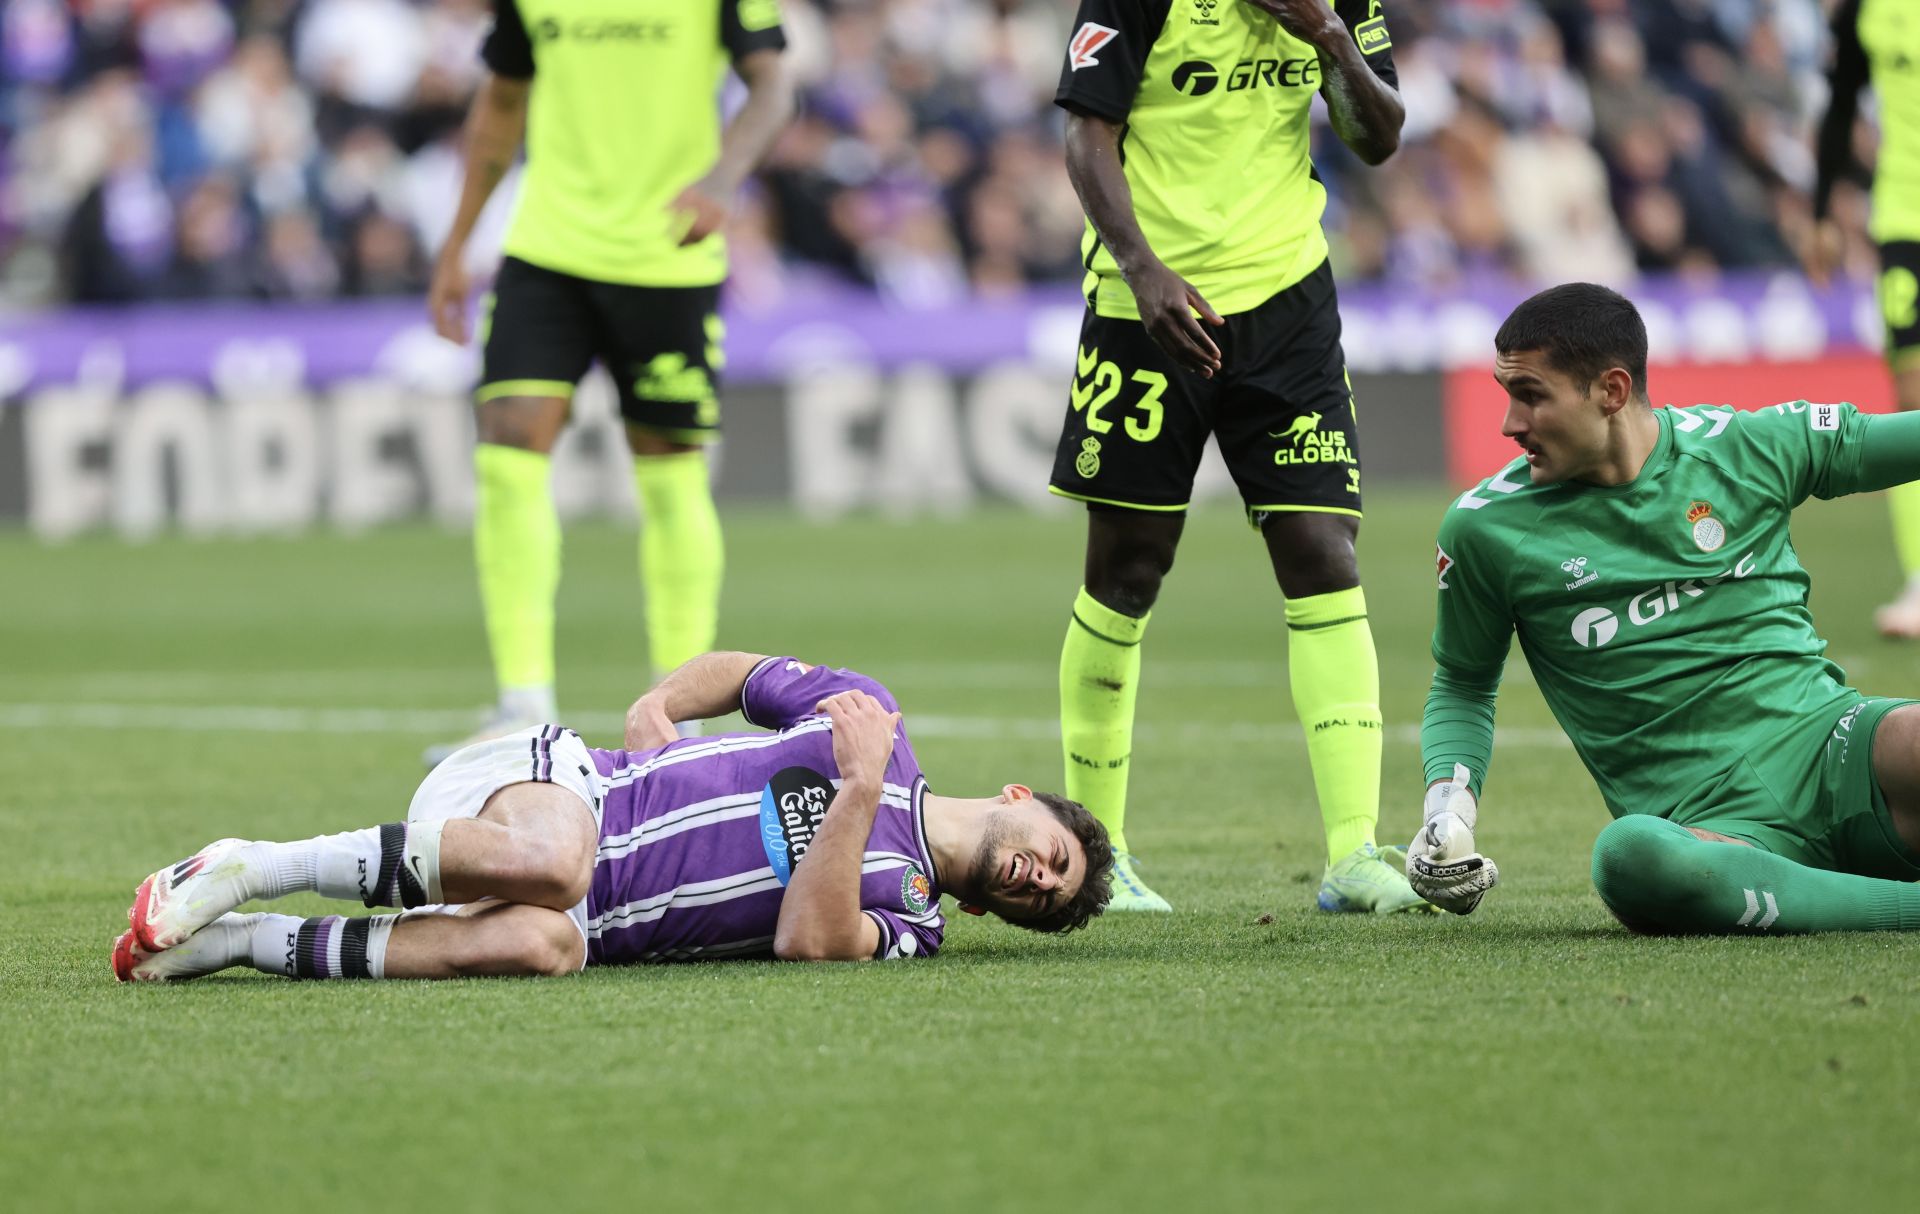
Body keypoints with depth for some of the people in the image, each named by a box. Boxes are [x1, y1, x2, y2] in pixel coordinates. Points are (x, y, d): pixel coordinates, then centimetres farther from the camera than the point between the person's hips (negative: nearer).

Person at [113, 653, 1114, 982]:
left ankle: (247, 942, -28)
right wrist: (660, 707, 3)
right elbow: (741, 671, 23)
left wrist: (859, 795, -18)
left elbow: (806, 939, -11)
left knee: (542, 944, -39)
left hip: (601, 921, 1)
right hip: (541, 780, -1)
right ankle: (247, 869, -26)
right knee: (547, 860, -41)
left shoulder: (906, 921, 10)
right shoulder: (868, 714, 11)